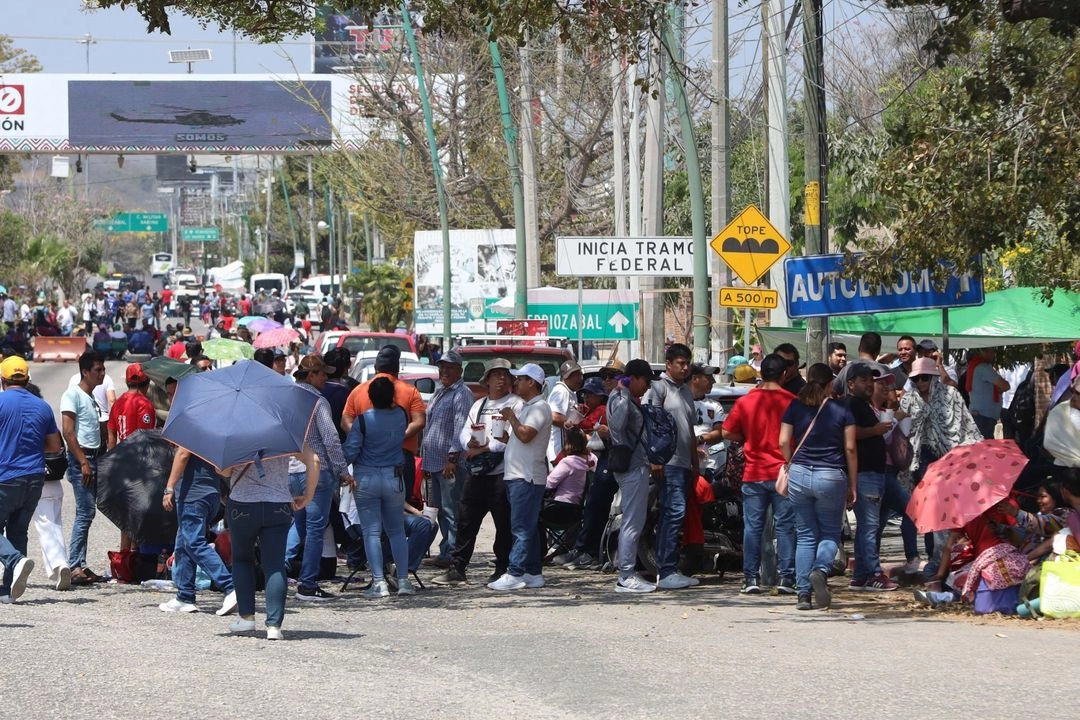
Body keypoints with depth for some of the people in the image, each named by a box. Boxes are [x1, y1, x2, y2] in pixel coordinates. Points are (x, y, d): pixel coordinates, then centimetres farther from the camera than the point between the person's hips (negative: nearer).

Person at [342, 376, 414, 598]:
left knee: (371, 532, 0)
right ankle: (403, 580, 8)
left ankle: (379, 582, -7)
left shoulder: (363, 420, -13)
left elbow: (350, 452, -13)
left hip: (366, 479, -3)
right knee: (396, 531, 13)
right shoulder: (400, 416, -3)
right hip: (394, 478, 3)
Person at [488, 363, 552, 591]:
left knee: (522, 529, -10)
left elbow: (525, 435, -23)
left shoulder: (539, 408, -10)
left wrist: (511, 418, -9)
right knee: (527, 529, 11)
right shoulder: (522, 407, 21)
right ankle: (533, 574, 14)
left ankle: (514, 574, -13)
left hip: (528, 476, -10)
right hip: (515, 475, 10)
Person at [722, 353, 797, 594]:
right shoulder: (792, 402, -5)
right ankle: (786, 577, 1)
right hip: (783, 472, -1)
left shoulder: (745, 402, -1)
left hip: (754, 474, 1)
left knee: (753, 526, 6)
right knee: (785, 526, 3)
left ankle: (751, 577, 5)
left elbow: (727, 433, 4)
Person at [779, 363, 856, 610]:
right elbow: (850, 449, 0)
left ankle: (803, 594, 3)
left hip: (799, 475, 2)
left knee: (805, 536, 9)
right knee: (830, 533, 12)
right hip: (832, 477, -2)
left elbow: (784, 443, 1)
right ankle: (821, 570, -19)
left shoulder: (795, 407, 4)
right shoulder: (842, 411, 0)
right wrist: (852, 485, 6)